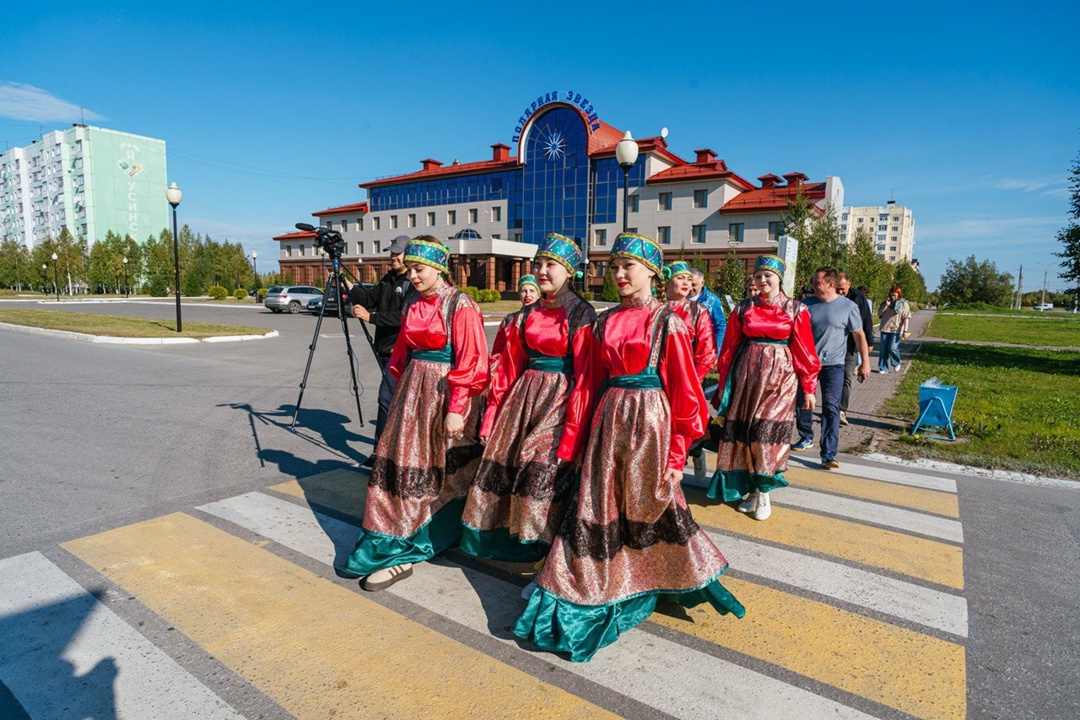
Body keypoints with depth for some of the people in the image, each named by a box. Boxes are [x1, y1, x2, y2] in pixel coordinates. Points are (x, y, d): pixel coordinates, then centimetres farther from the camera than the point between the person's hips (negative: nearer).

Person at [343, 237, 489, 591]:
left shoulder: (460, 306, -12)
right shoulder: (413, 306, 10)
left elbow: (470, 363, -16)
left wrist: (455, 410, -19)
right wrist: (403, 390, 15)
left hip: (445, 394, -7)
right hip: (413, 389, 7)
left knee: (443, 470, 4)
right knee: (402, 464, 6)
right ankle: (399, 549, 20)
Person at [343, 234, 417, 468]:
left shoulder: (413, 283, -14)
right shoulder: (389, 278, 14)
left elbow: (403, 319, -23)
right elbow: (370, 298, 13)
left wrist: (370, 317, -23)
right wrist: (347, 282, 2)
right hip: (386, 350, 9)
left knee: (387, 398, -10)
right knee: (399, 398, 18)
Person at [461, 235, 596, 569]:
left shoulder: (581, 315, -5)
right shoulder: (526, 315, 12)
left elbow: (584, 376, -11)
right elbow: (509, 367, 11)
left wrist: (574, 428, -18)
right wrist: (492, 415, 7)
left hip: (559, 400, -6)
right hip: (524, 396, 6)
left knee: (546, 471, -11)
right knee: (505, 463, 7)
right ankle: (519, 543, 26)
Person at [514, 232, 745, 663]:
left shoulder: (666, 321, -5)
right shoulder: (605, 323, 9)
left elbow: (683, 391, -7)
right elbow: (591, 384, 10)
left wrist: (677, 452, -11)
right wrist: (571, 441, 8)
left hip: (649, 421, -4)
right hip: (609, 418, 4)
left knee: (652, 505, 6)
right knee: (599, 506, 7)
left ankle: (698, 577, 33)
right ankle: (584, 589, 23)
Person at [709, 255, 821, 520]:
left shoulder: (795, 309, 0)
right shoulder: (744, 308, 4)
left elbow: (804, 351, 1)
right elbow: (729, 348, 6)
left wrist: (809, 387, 0)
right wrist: (723, 385, 5)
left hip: (779, 375, -2)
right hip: (747, 374, 2)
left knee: (769, 431, -5)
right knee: (743, 430, 4)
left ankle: (763, 491, 9)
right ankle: (749, 487, 19)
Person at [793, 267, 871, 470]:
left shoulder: (848, 307, -6)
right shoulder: (806, 304, 1)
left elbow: (859, 335, -1)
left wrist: (865, 363, -2)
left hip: (833, 365, -3)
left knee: (831, 408, -8)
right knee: (802, 402, 13)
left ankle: (829, 454, -6)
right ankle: (806, 439, 34)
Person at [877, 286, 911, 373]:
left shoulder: (903, 304, 0)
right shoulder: (886, 302, 9)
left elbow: (905, 318, -3)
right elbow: (879, 314, 4)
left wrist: (905, 331, -9)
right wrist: (886, 305, -9)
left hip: (896, 330, -4)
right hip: (885, 329, 4)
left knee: (892, 348, -10)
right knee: (883, 349, 3)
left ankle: (897, 363, 17)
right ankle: (883, 368, 10)